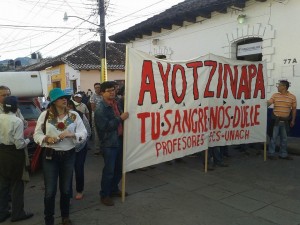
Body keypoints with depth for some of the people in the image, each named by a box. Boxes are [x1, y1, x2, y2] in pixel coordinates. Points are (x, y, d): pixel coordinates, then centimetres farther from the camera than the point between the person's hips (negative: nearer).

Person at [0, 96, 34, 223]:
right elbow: (19, 144, -18)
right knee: (17, 183, 9)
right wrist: (27, 141, 0)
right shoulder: (17, 121, -19)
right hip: (14, 154, -5)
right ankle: (17, 213, 21)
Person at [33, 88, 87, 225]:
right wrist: (47, 138, -20)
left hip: (68, 155, 2)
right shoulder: (45, 115, -3)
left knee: (66, 189, 15)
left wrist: (72, 134, -22)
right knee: (50, 190, 2)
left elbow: (84, 134, -3)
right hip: (50, 156, -2)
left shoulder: (74, 115, 0)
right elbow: (37, 135, 0)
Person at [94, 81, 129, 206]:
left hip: (119, 140, 8)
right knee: (109, 170, -1)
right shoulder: (100, 109, -15)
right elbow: (105, 126, -25)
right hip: (109, 143, -8)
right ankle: (104, 195, 15)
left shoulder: (115, 103, 10)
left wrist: (123, 116, 8)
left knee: (119, 168, 17)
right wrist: (120, 118, -24)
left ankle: (114, 189, 35)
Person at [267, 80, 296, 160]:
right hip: (276, 120, -1)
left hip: (285, 121, 1)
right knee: (273, 137, 1)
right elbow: (268, 103, -2)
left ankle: (283, 154, 22)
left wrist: (293, 120, 3)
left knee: (284, 138, 11)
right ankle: (271, 153, 10)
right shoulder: (275, 95, 1)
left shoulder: (292, 97, -1)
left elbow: (294, 109, 4)